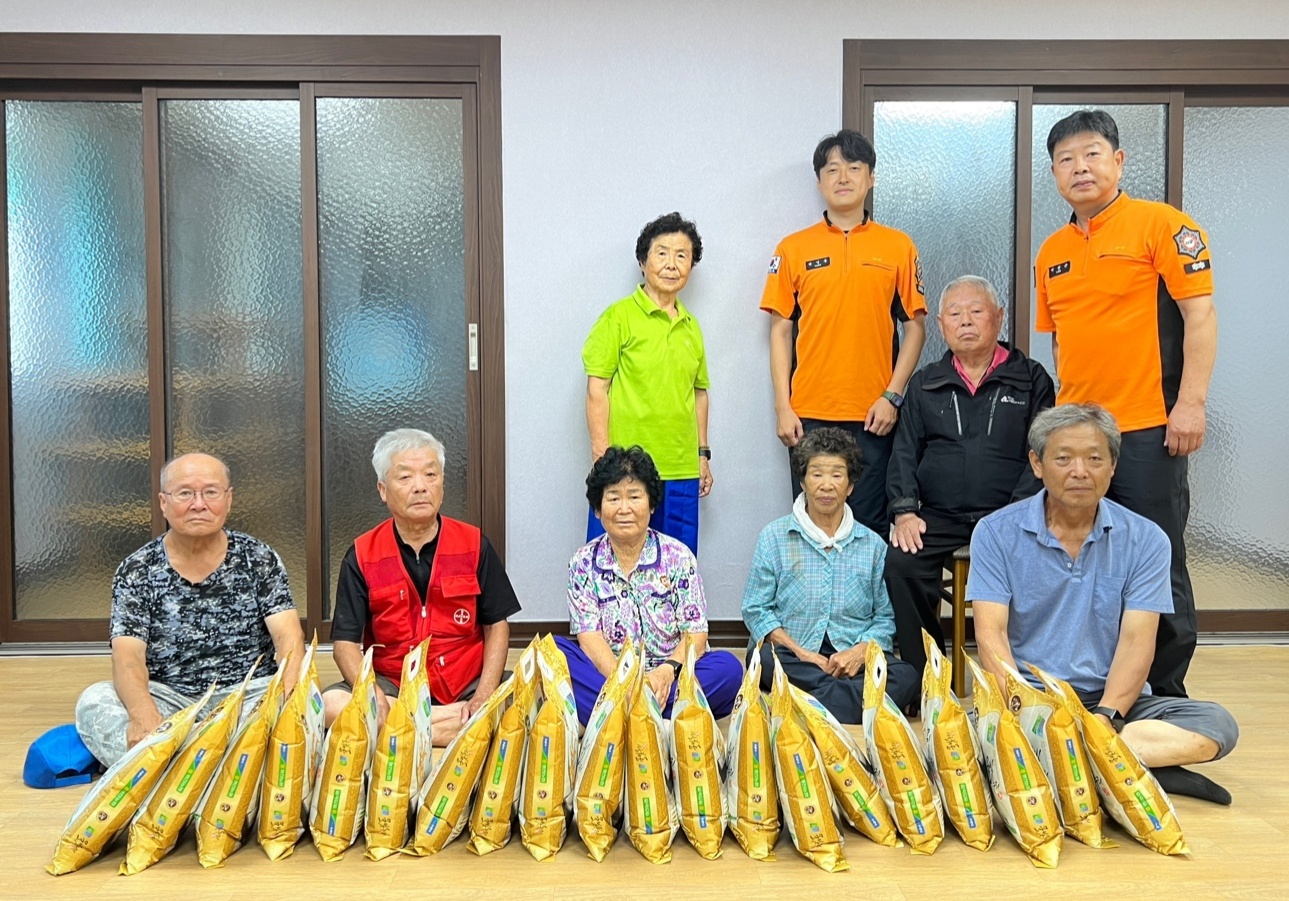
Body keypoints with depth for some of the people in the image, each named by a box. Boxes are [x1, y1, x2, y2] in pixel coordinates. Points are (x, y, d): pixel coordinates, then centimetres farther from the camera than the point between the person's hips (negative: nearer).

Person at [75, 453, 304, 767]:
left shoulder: (259, 559, 2)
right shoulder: (136, 572, 2)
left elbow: (289, 638, -7)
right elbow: (128, 656, -10)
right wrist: (144, 715, -32)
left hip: (249, 694, -1)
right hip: (169, 698, 1)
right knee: (95, 701, -25)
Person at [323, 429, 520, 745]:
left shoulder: (474, 545, 3)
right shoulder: (361, 556, 1)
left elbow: (496, 626, 5)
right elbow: (346, 642, -2)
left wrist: (484, 697, -11)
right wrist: (372, 696, -22)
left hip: (466, 685, 0)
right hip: (392, 686, 1)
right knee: (330, 704, -30)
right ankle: (466, 723, -22)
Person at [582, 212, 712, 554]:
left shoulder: (691, 326, 13)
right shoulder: (619, 317, -4)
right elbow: (597, 388, -7)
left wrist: (703, 453, 17)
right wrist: (602, 455, -12)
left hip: (682, 472, 6)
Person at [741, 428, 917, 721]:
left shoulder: (873, 545, 12)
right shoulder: (774, 537, 7)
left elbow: (885, 616, 8)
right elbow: (755, 609, 2)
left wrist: (861, 651, -13)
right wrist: (801, 654, -11)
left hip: (853, 657, 2)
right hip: (792, 658, -1)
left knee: (907, 676, -28)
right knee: (763, 658, -35)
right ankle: (858, 696, -24)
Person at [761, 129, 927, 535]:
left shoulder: (898, 247, 6)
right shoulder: (793, 249, 6)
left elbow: (914, 326, 6)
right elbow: (780, 330, 5)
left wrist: (892, 396, -5)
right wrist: (783, 407, -2)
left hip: (873, 414, 0)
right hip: (809, 413, 0)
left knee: (870, 526, 5)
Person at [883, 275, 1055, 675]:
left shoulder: (1031, 380, 11)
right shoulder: (925, 384, 19)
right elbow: (905, 451, 12)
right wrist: (905, 510, -4)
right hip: (937, 516, 2)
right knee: (900, 563, -26)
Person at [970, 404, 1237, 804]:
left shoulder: (1144, 540, 3)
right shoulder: (997, 533, -1)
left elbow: (1137, 641, -5)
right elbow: (991, 634, -8)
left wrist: (1104, 718, -20)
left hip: (1113, 700, 2)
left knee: (1216, 725, -23)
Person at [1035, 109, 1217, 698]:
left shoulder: (1162, 225, -3)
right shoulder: (1052, 252, 14)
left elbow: (1199, 316, -9)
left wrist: (1191, 402, -15)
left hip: (1148, 428, -6)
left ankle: (1167, 696, 16)